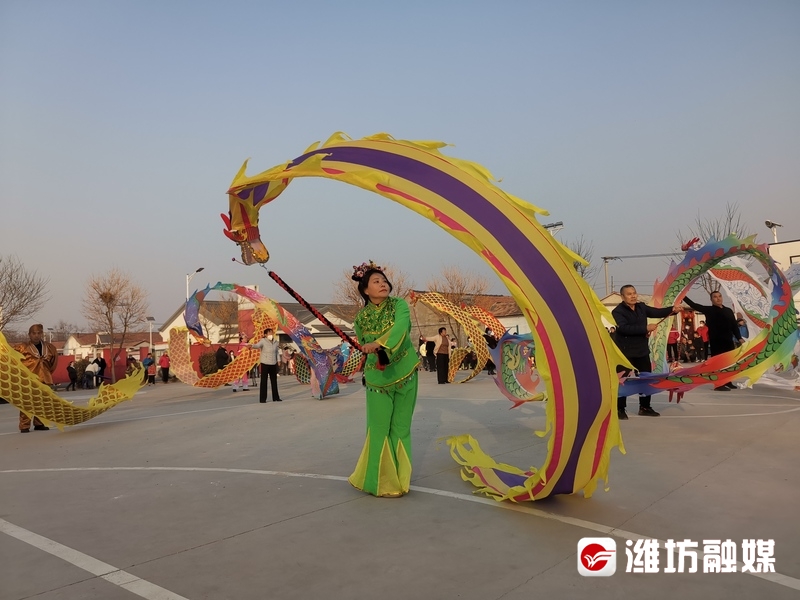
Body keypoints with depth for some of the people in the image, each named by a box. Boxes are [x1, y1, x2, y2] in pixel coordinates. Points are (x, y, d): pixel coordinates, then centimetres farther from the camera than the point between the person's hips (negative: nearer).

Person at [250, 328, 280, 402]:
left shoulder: (275, 342, 6)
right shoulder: (263, 341, -10)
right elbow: (257, 345, -30)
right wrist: (252, 345, -51)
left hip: (273, 364, 6)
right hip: (265, 364, -5)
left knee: (274, 381, 13)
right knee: (263, 381, -3)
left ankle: (275, 397, 23)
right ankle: (262, 398, 2)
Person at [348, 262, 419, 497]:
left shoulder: (399, 305, -8)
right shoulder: (361, 317, -2)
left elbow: (400, 327, -29)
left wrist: (379, 343, -43)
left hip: (405, 374, 0)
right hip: (377, 378, 1)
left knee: (400, 427, 7)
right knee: (379, 429, 0)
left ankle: (397, 476, 21)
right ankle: (383, 480, 14)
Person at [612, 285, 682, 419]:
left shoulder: (642, 307, 7)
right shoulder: (618, 311, -15)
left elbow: (657, 312, 1)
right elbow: (624, 328, -28)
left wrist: (672, 309, -17)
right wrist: (645, 328, -27)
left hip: (642, 350, 7)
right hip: (625, 352, -7)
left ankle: (644, 407, 25)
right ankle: (620, 409, 5)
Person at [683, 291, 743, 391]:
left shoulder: (728, 310, 14)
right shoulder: (709, 310, 0)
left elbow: (734, 325, 14)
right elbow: (693, 305, -5)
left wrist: (739, 338, 5)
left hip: (728, 340, 6)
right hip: (716, 341, -6)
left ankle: (727, 382, 25)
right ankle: (718, 384, -3)